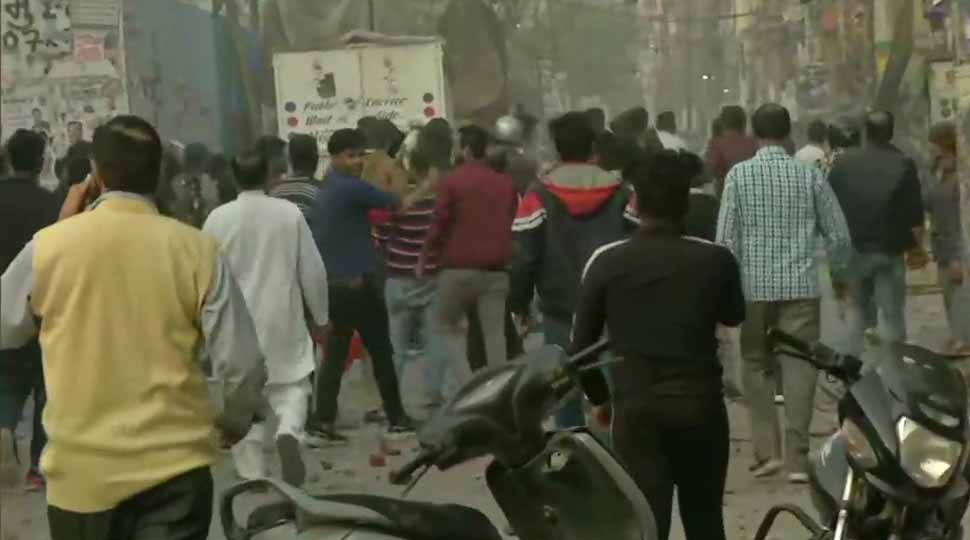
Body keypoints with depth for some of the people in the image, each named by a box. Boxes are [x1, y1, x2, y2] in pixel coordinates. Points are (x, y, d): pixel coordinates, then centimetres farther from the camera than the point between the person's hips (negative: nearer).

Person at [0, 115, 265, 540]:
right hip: (175, 465, -1)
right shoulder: (196, 249, -6)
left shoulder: (48, 247, -5)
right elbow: (243, 365, -6)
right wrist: (233, 423, 16)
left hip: (81, 469, 1)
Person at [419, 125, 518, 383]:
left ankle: (468, 382, -4)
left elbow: (439, 223, -5)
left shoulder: (452, 181, -7)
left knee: (446, 325, 12)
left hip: (458, 267, -3)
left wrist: (424, 257, 5)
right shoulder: (506, 183, 8)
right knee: (494, 333, 4)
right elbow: (512, 224, 15)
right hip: (496, 270, 3)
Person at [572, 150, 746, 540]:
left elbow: (581, 341, 2)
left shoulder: (606, 261, -4)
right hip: (700, 401, 1)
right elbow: (734, 317, 16)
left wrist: (599, 396, 16)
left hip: (636, 406, -1)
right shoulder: (715, 258, -3)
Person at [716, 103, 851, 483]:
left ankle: (767, 451, 7)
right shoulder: (810, 175, 1)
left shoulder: (739, 175, -2)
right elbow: (838, 234, 5)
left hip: (754, 285, 0)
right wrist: (837, 267, 26)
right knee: (799, 369, 3)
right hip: (801, 285, 0)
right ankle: (797, 459, 0)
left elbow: (726, 238, -6)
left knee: (757, 367, 13)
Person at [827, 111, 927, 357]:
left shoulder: (843, 163, 0)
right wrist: (917, 248, 6)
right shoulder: (903, 165, -7)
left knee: (856, 307, 19)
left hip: (853, 249, 3)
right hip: (890, 251, -3)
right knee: (892, 313, 4)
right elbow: (915, 214, -7)